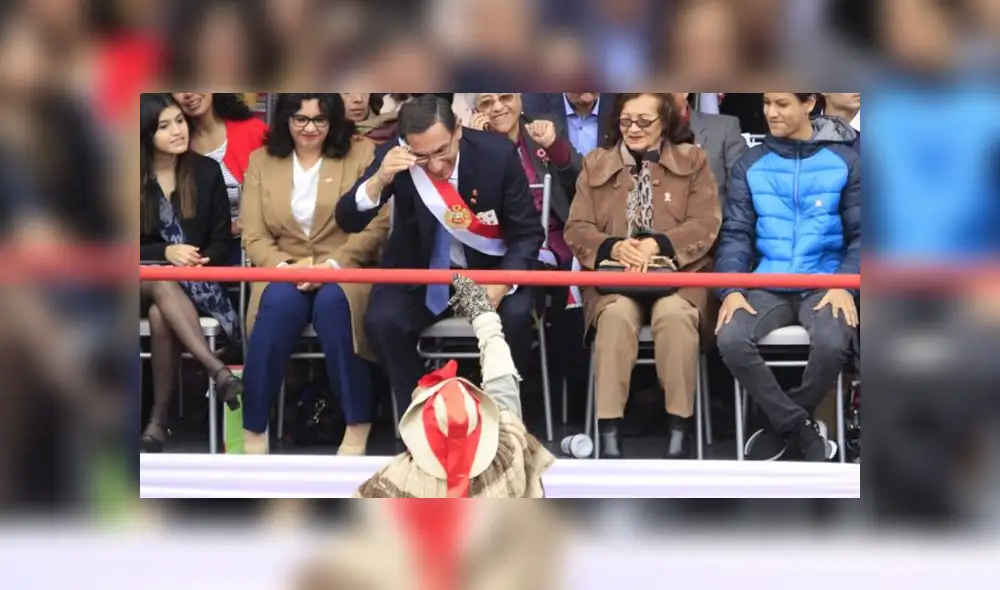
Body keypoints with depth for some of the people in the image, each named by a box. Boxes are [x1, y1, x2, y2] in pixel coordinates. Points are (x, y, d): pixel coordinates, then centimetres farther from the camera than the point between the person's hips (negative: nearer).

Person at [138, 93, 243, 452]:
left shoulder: (207, 171, 4)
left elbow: (222, 241, 5)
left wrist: (202, 260, -17)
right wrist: (165, 253, -19)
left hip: (196, 280, 0)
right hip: (145, 278, 0)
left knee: (161, 315, -35)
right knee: (161, 282, -38)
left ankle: (159, 419, -30)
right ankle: (219, 371, -48)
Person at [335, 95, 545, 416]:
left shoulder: (497, 154, -18)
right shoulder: (394, 156, -17)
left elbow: (528, 233, -10)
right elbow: (348, 222, -17)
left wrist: (501, 284, -28)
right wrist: (379, 180, -37)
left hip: (489, 268, -1)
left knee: (515, 315, -30)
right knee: (381, 321, -27)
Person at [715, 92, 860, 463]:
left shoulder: (843, 161, 3)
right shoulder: (751, 164, 9)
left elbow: (860, 234, 2)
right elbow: (736, 233, 5)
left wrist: (844, 285, -14)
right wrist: (731, 290, -11)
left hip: (824, 283, -2)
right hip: (768, 283, 2)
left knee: (831, 344, -34)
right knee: (731, 340, -28)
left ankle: (779, 429, -6)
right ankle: (801, 431, -11)